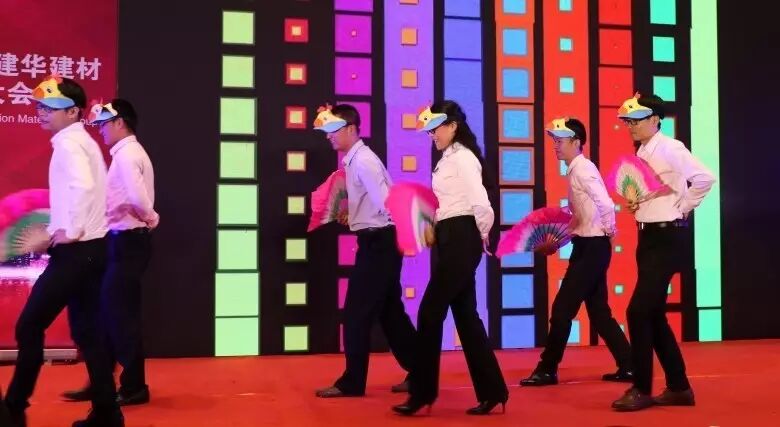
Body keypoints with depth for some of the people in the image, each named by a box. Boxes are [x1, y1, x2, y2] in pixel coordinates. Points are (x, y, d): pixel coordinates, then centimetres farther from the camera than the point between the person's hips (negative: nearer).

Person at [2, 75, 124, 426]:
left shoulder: (68, 144, -12)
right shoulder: (82, 142, 16)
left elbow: (83, 187, -31)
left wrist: (71, 232, -21)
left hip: (75, 251, -10)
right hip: (88, 248, 10)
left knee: (29, 326, -1)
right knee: (87, 330, 10)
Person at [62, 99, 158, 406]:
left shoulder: (127, 155, -15)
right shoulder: (128, 153, 17)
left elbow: (138, 198, -29)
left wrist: (151, 219, -12)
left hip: (127, 242, -10)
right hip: (124, 240, 10)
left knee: (121, 314, -2)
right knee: (112, 311, 13)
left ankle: (134, 387, 9)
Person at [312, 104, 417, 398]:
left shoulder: (363, 161, -17)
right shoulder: (354, 160, 12)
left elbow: (386, 201, -25)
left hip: (379, 242, -10)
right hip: (376, 241, 10)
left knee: (357, 313, -3)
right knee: (389, 311, 14)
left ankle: (352, 382, 7)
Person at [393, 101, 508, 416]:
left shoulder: (462, 157, -13)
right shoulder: (449, 159, 16)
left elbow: (480, 203, -20)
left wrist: (483, 236, -6)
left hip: (461, 240, -10)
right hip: (452, 240, 10)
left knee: (430, 313, -4)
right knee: (465, 315, 10)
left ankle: (422, 393, 6)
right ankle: (491, 392, 17)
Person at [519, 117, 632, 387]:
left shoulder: (582, 169, -15)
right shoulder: (577, 169, 14)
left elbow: (606, 204, -26)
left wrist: (609, 232, -13)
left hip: (593, 247, -10)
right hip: (586, 246, 10)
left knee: (563, 308, -4)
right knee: (598, 310, 13)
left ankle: (547, 370, 5)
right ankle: (627, 366, 20)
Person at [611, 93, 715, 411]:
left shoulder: (669, 148, -13)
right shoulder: (641, 154, 11)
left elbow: (705, 178, -17)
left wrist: (683, 208, -10)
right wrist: (633, 205, 1)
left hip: (668, 237, -9)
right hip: (649, 236, 9)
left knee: (638, 310, -10)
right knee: (653, 313, 11)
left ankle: (641, 389, 1)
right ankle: (678, 387, 22)